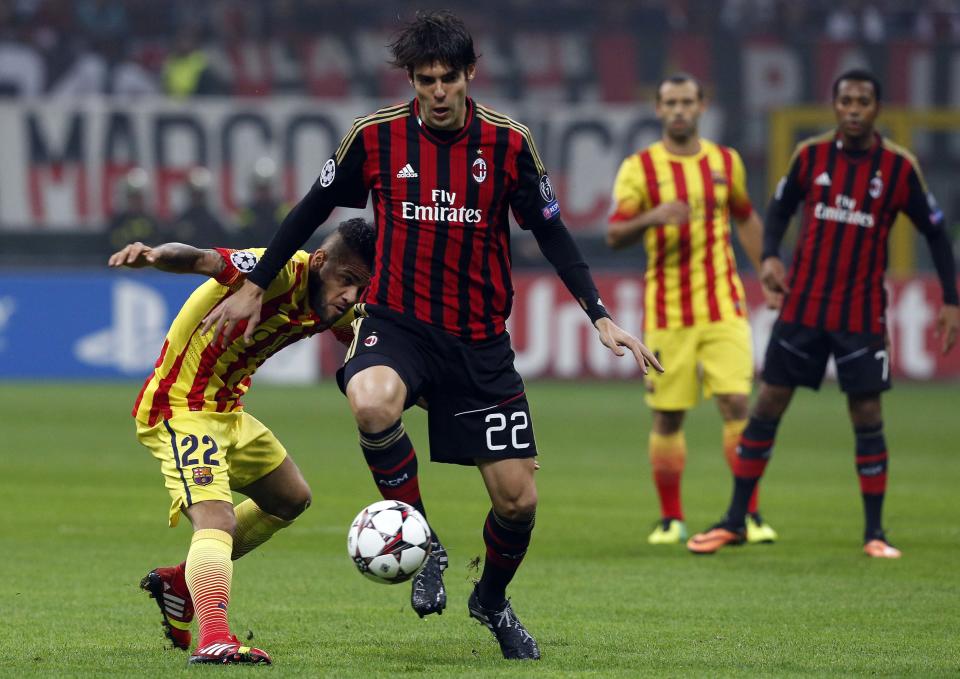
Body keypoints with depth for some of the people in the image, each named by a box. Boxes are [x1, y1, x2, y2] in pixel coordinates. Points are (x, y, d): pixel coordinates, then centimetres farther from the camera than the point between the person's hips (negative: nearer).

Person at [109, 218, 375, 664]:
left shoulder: (339, 309, -1)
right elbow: (203, 261, -46)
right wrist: (155, 255, -66)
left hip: (226, 413, 10)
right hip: (177, 410, -10)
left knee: (291, 499, 26)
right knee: (216, 518, -29)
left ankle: (180, 582, 36)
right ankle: (214, 639, -48)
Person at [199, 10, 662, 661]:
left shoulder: (508, 143, -5)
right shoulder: (376, 136, -6)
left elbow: (551, 233, 4)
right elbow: (311, 210, 8)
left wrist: (601, 317, -4)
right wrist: (255, 287, 10)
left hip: (481, 339, 1)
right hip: (397, 321, -1)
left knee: (518, 499, -1)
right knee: (373, 405, -37)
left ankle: (492, 600, 32)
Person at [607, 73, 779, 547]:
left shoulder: (726, 162, 8)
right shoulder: (639, 167, -1)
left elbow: (746, 220, 22)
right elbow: (614, 236, -8)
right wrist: (652, 217, -26)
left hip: (724, 307, 1)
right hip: (666, 313, -1)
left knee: (736, 404, -10)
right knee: (667, 417, 1)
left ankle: (750, 516, -6)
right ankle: (671, 520, 13)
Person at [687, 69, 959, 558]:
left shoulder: (898, 166, -4)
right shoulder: (811, 155, 0)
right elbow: (780, 207, 12)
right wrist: (770, 255, -7)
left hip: (862, 312, -1)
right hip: (802, 306, 2)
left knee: (866, 415, -3)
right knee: (768, 404, 2)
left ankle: (874, 532, 8)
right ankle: (734, 521, 10)